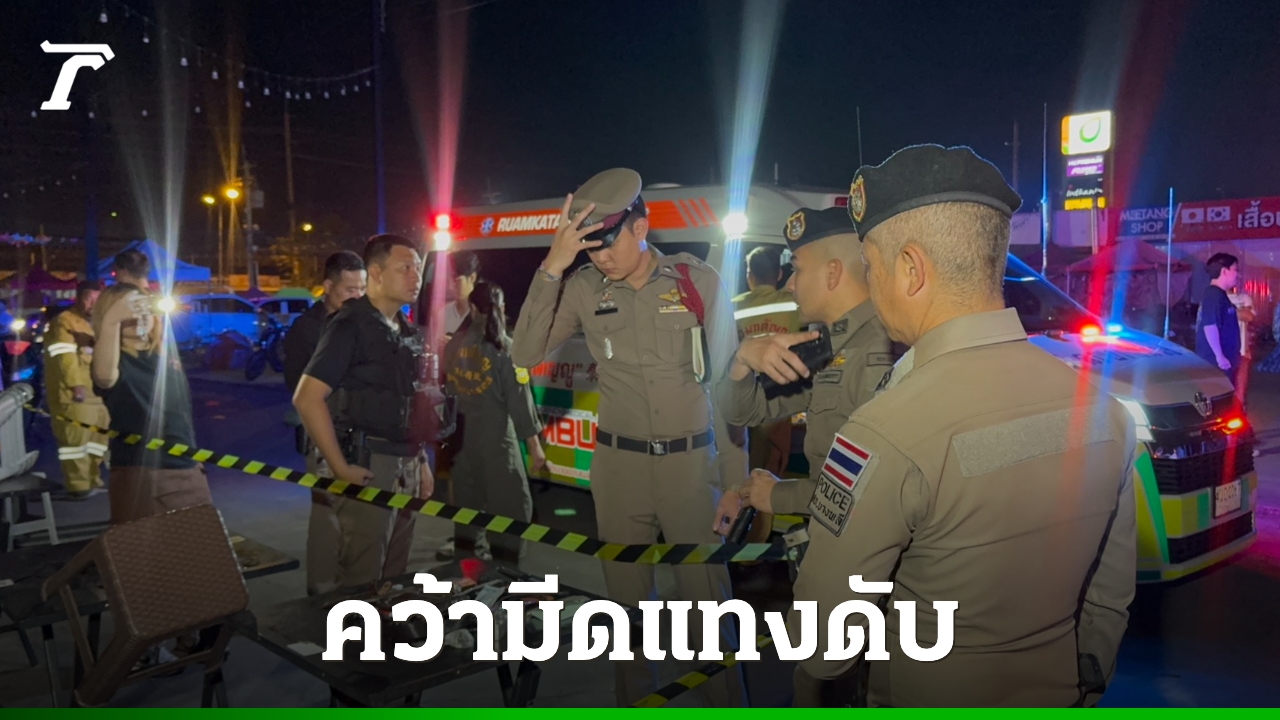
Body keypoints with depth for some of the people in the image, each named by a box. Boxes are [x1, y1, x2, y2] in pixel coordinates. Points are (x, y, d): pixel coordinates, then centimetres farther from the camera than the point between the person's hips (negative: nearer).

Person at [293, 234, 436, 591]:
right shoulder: (350, 325, -11)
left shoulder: (408, 332, 14)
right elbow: (307, 398, -19)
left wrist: (421, 461, 15)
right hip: (368, 467, -8)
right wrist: (340, 467, -19)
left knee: (395, 576, 16)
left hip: (406, 467, 8)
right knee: (362, 579, -2)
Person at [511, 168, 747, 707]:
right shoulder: (585, 289, -4)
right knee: (626, 598, 15)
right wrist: (551, 269, -20)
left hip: (692, 462, -1)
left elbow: (727, 379, 1)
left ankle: (724, 704, 25)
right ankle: (634, 701, 34)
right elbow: (524, 355, -11)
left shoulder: (700, 282, -5)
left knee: (708, 600, 4)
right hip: (618, 464, 2)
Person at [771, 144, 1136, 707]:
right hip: (1061, 693, 5)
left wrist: (809, 697, -1)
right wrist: (1083, 688, 17)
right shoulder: (1103, 408, -10)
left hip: (925, 699, -5)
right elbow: (1110, 595, 1)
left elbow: (824, 627, -21)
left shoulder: (886, 435, -30)